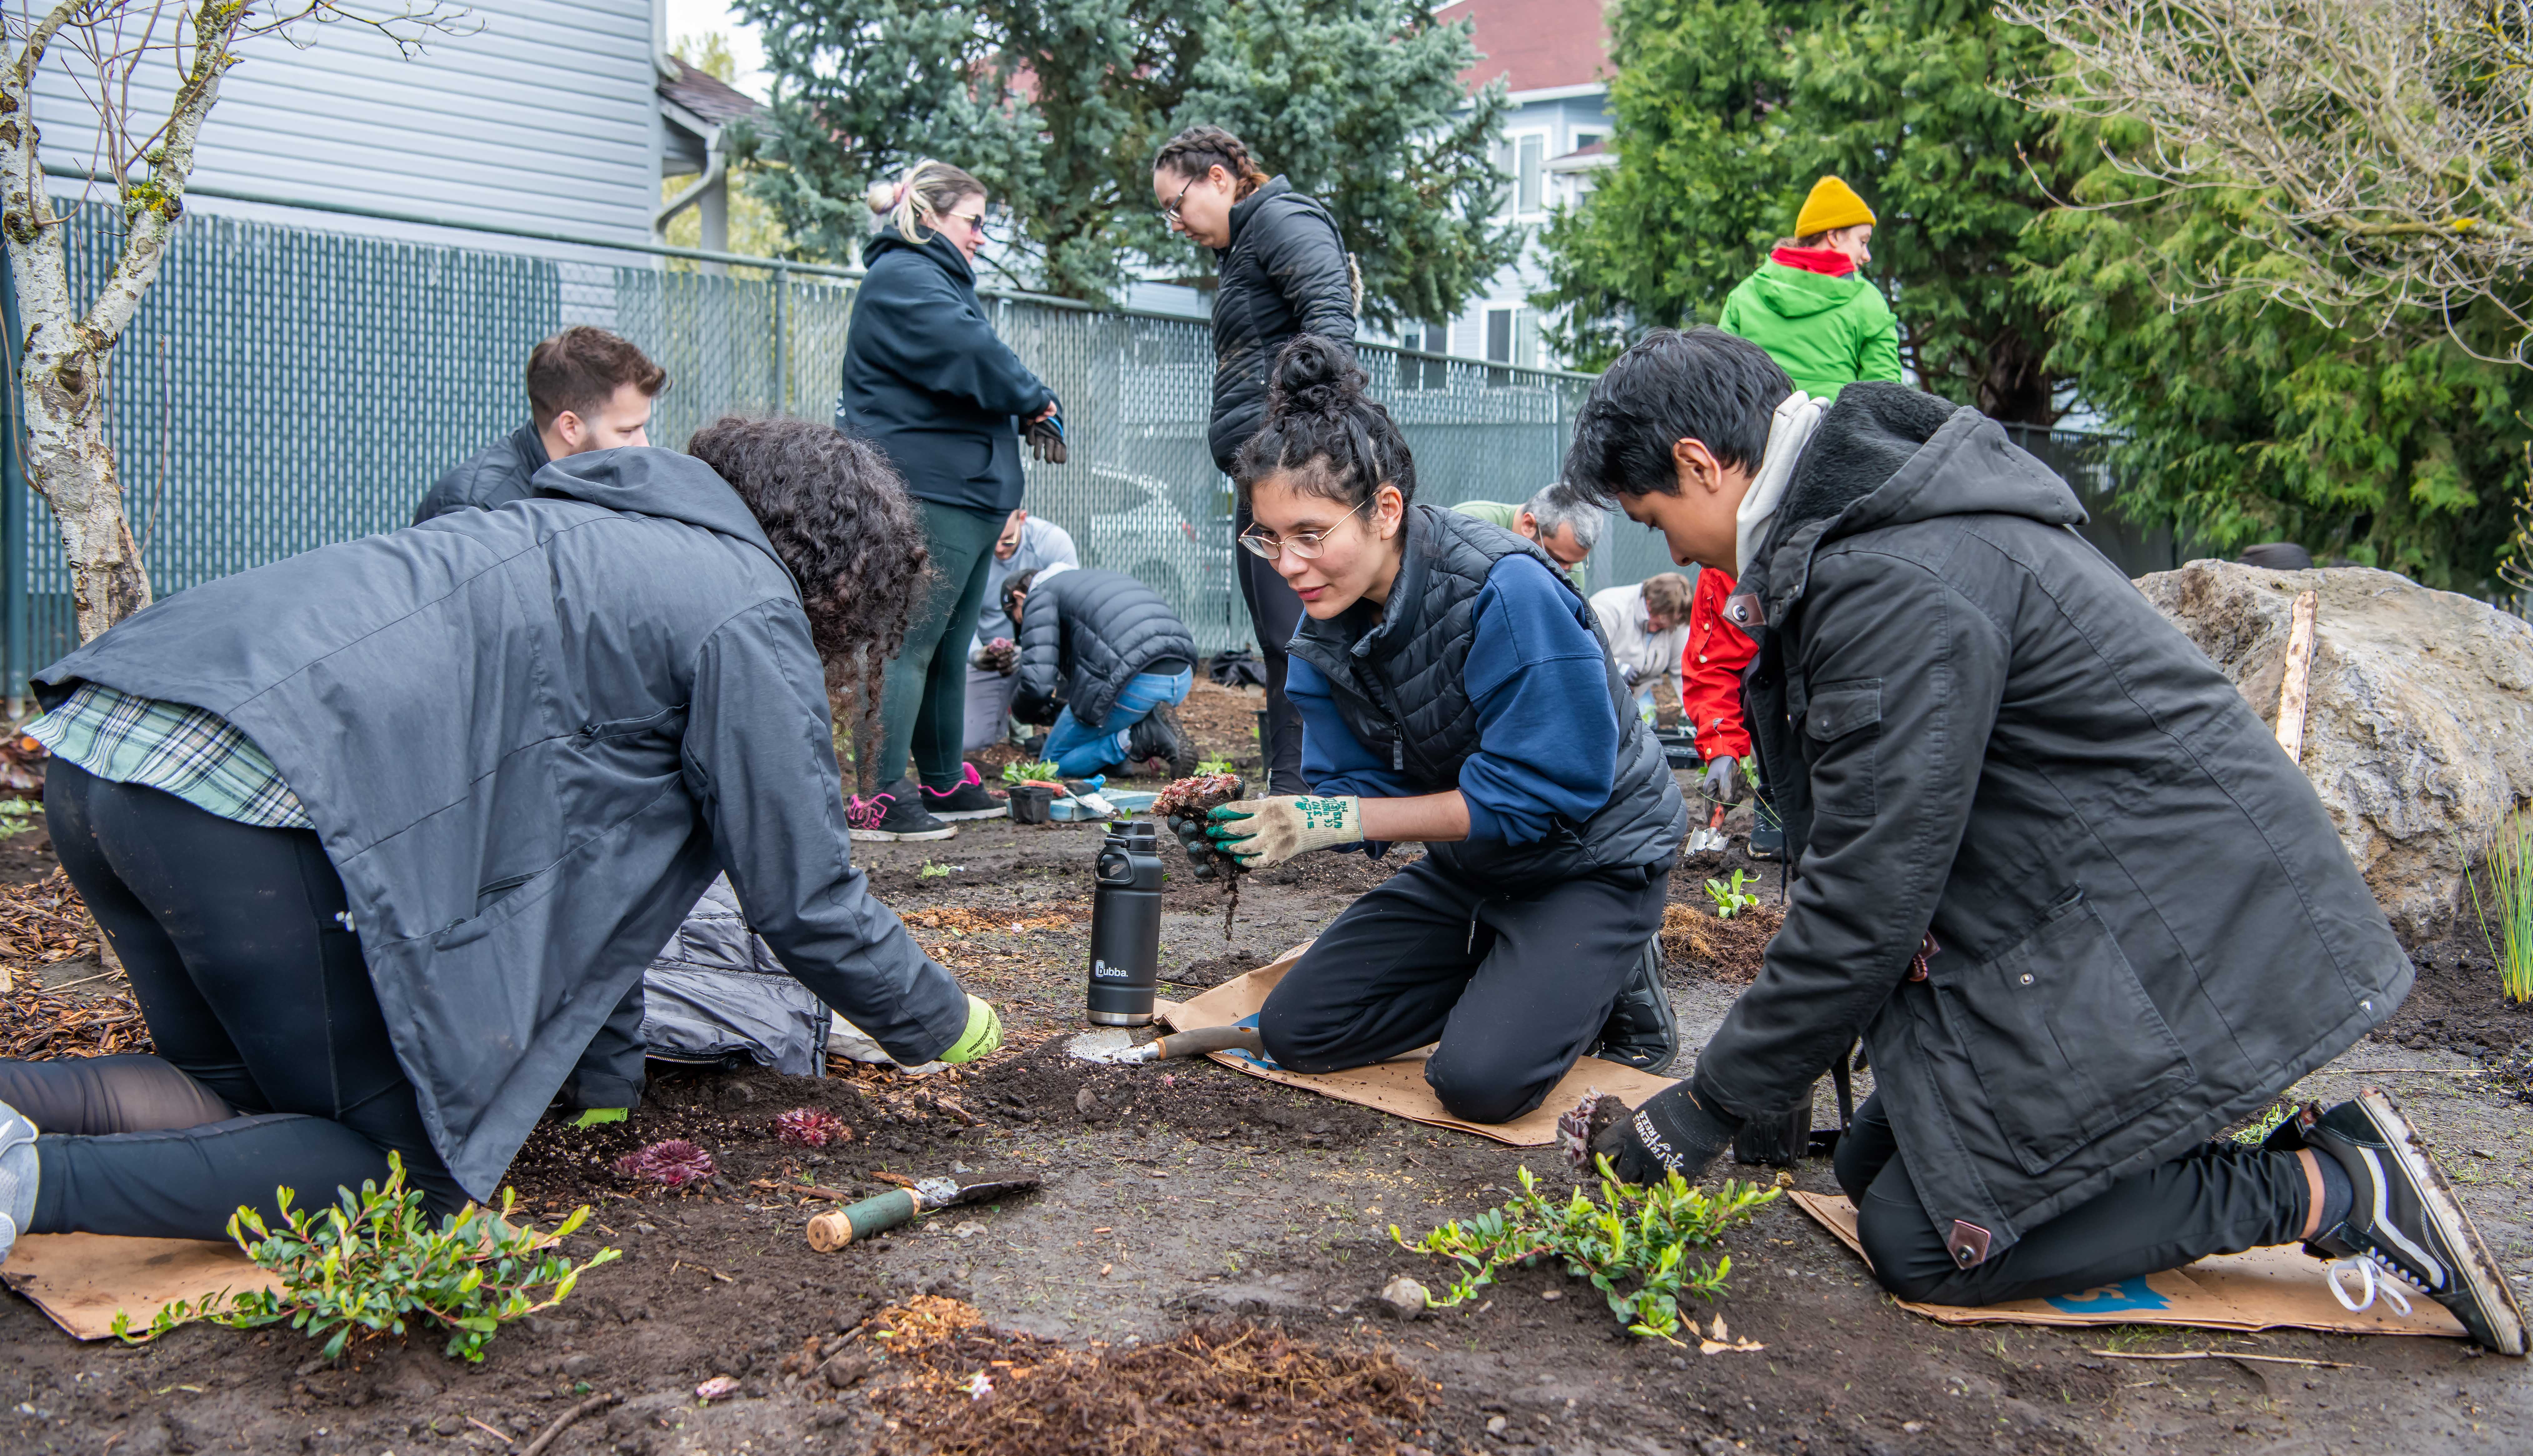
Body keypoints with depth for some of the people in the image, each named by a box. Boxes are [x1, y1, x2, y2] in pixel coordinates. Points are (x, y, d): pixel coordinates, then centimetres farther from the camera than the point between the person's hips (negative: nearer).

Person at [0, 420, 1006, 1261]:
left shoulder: (587, 536, 30)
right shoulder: (752, 613, 3)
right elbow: (804, 896, 6)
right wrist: (946, 1026, 23)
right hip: (252, 796, -9)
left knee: (243, 1094, 24)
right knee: (413, 1172, 4)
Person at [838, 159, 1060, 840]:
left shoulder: (936, 277, 26)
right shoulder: (902, 277, -10)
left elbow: (977, 366, 24)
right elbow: (970, 354, -21)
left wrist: (1026, 406, 5)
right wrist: (1033, 398, -6)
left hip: (964, 491, 11)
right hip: (926, 494, -11)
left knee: (948, 647, 15)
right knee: (910, 645, -10)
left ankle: (944, 783, 23)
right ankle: (878, 797, -8)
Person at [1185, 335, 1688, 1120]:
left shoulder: (1507, 590, -31)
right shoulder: (1327, 623, -8)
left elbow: (1542, 792, -30)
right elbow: (1357, 789, -7)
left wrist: (1340, 818, -30)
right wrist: (1232, 815, -28)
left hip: (1593, 861, -7)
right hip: (1470, 865, 7)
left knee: (1479, 1079, -24)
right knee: (1294, 1030, 1)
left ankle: (1611, 984, 6)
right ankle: (1508, 976, 16)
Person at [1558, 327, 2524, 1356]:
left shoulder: (1895, 582, -24)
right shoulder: (1846, 532, 9)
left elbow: (1871, 895, -23)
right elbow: (1859, 836, 14)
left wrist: (1712, 1105, -13)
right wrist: (1792, 1043, 16)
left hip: (2180, 931, -10)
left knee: (1922, 1240, -6)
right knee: (1875, 1165, 11)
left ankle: (2327, 1191, -1)